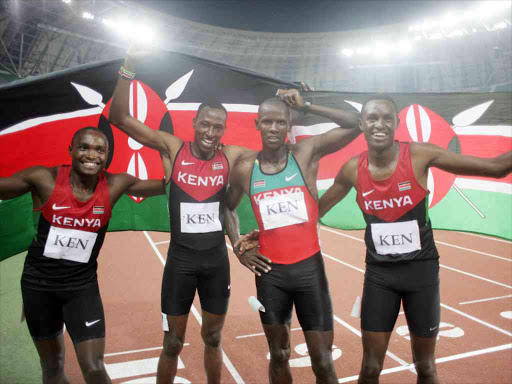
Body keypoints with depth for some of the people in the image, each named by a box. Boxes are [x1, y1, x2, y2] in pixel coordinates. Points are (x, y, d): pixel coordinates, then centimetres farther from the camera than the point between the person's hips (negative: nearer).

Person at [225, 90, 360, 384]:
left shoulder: (306, 152, -4)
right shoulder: (245, 168, 1)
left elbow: (355, 124, -11)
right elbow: (228, 208, 17)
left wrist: (306, 106, -11)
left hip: (309, 267, -1)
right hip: (270, 272, 2)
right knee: (279, 355, 16)